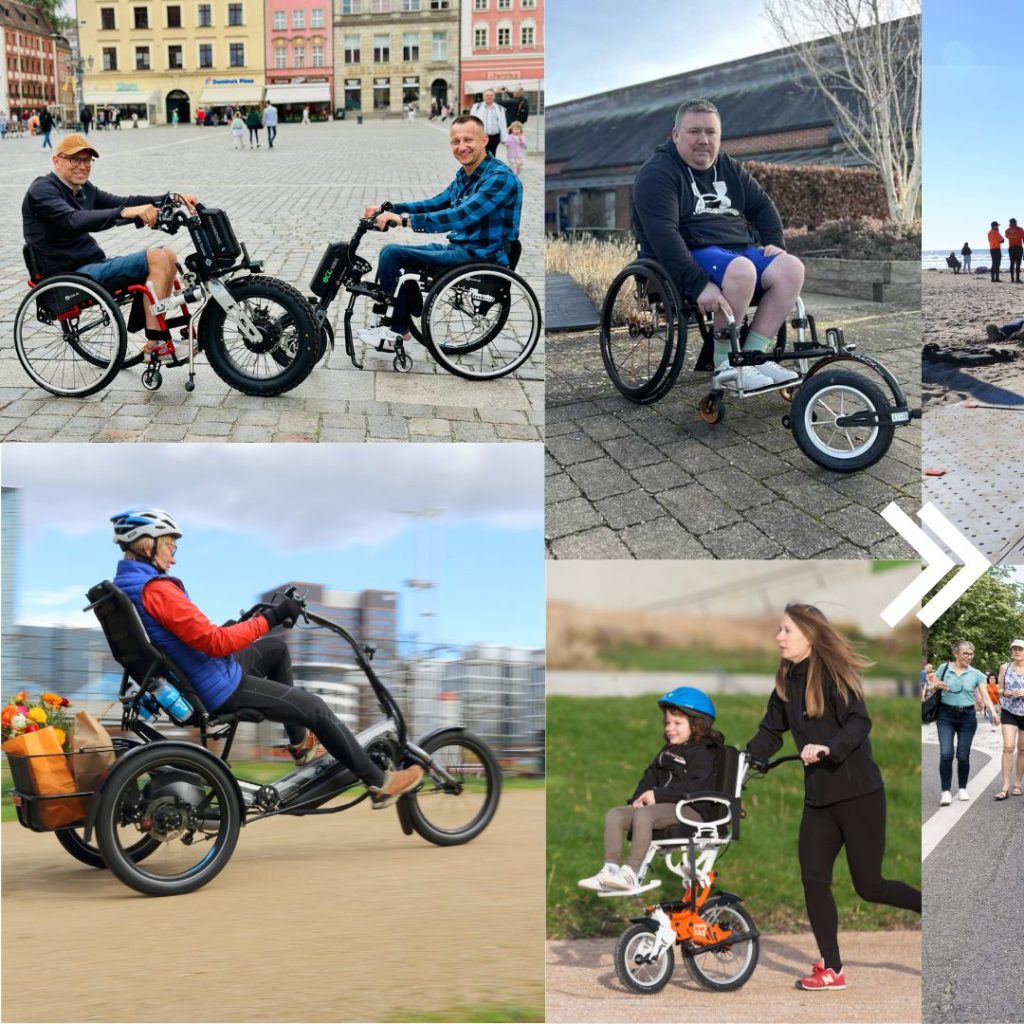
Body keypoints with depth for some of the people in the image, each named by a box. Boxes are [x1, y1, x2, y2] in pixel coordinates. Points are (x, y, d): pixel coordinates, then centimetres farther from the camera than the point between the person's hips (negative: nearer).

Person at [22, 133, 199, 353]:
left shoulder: (84, 189, 17)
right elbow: (74, 220, -29)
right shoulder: (42, 190, -11)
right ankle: (155, 343, -21)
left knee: (168, 254, 4)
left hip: (94, 265, 9)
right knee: (156, 258, -19)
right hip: (70, 276, -9)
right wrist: (124, 213, -42)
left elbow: (123, 202, 11)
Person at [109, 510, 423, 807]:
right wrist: (270, 618, -24)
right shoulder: (156, 590, -27)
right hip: (220, 690, -10)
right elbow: (215, 642, -30)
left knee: (276, 646, 28)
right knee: (317, 709, -1)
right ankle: (379, 784, 9)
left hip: (190, 681, 10)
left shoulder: (124, 586, 4)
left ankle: (299, 742, 33)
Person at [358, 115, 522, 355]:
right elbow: (436, 204, 21)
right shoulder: (464, 175, 10)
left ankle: (397, 329, 0)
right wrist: (389, 209, 8)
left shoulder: (500, 177, -20)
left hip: (481, 258, -10)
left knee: (391, 254, -13)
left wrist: (405, 219, -32)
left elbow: (461, 217, -30)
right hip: (460, 248, 10)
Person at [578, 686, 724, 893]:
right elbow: (651, 775, 20)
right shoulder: (667, 752, 25)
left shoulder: (702, 754, -5)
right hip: (663, 806, 9)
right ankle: (610, 870, -18)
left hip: (691, 809, -9)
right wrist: (639, 797, -1)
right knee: (614, 814, -9)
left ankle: (631, 873, -38)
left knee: (644, 815, -35)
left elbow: (695, 785, -19)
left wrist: (658, 796, -21)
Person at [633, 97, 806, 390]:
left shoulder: (728, 168, 17)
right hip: (690, 256, -8)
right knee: (741, 270, -36)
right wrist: (698, 285, -31)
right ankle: (725, 366, -23)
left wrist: (774, 243, 2)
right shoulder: (657, 174, -9)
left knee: (791, 267, -17)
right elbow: (663, 235, -21)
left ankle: (753, 354, -15)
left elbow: (762, 205, 23)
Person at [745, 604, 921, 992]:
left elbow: (860, 723, -22)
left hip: (858, 793, -7)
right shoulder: (787, 683, 10)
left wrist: (829, 748, -38)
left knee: (868, 884, -4)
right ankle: (831, 969, 8)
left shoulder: (833, 674, -11)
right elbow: (770, 732, 15)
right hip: (819, 797, 7)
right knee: (813, 879, 0)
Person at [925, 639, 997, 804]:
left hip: (967, 717, 1)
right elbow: (931, 690, 9)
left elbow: (985, 696, -4)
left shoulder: (976, 674, 1)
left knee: (963, 755, 4)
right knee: (946, 754, -12)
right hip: (946, 716, -1)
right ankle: (946, 791, -6)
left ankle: (963, 789, 22)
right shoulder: (944, 668, 1)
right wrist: (937, 685, -15)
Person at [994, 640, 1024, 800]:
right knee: (1008, 747, -12)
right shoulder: (1005, 668, 3)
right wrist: (1004, 693, -14)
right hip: (1009, 711, 0)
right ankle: (1005, 787, -13)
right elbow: (999, 690, 8)